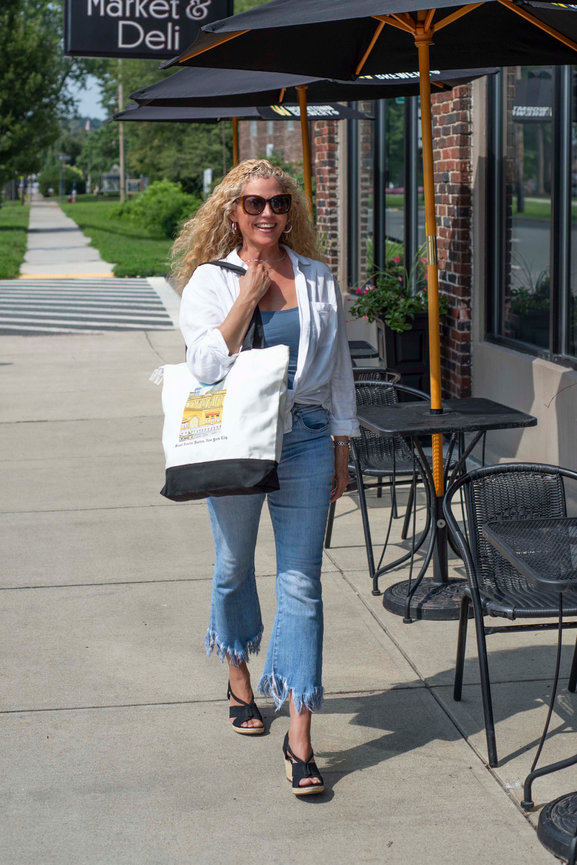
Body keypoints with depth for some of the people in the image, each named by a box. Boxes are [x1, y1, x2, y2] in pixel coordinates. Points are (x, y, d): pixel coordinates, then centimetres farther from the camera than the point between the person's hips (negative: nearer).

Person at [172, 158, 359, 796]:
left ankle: (299, 737, -2)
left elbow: (338, 370, 11)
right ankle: (239, 684, 40)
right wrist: (249, 294, -14)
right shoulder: (210, 279, 1)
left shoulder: (317, 281, 7)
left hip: (304, 440, 1)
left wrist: (341, 449, 9)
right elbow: (206, 366, -13)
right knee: (234, 568, 15)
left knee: (301, 582, -3)